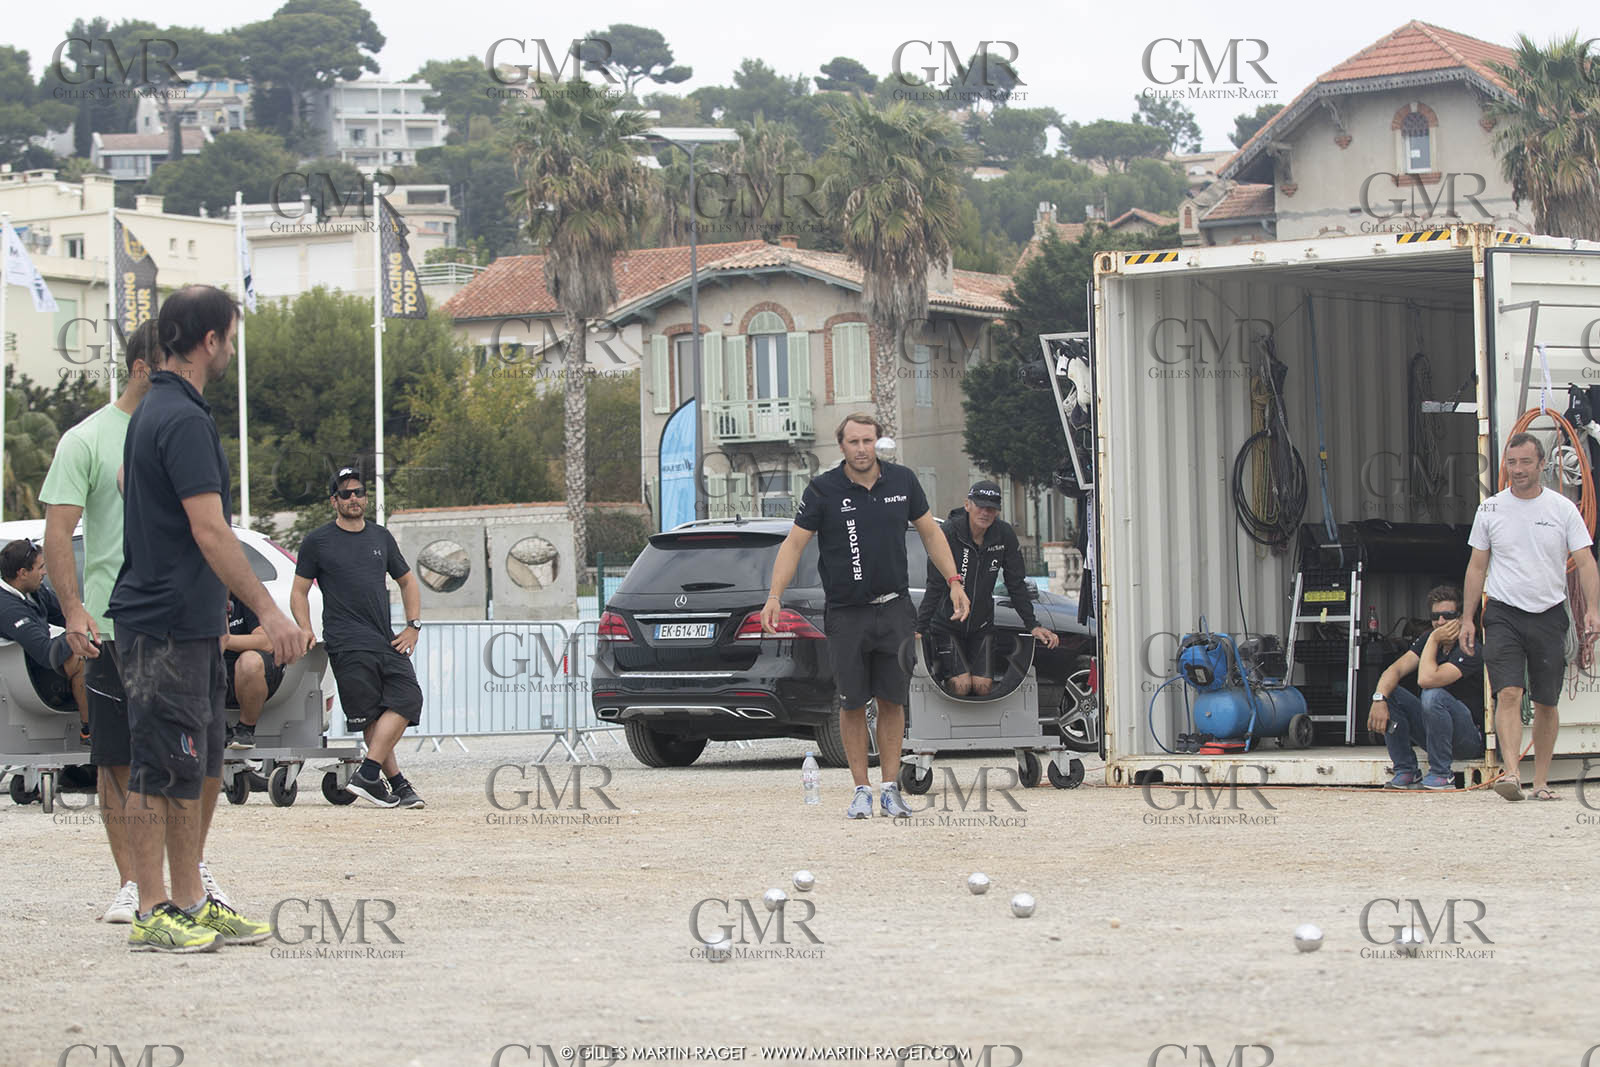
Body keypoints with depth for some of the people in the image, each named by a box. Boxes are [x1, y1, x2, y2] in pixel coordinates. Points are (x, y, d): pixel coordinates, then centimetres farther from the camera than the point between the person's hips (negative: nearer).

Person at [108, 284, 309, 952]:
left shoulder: (155, 410, 15)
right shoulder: (184, 420, -18)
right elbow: (209, 531, -23)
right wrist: (268, 610, -21)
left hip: (192, 623, 10)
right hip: (166, 626, -10)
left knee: (201, 768, 13)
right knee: (162, 771, -5)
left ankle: (189, 901, 18)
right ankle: (152, 915, -1)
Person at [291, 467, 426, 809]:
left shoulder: (381, 537, 19)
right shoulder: (318, 541, 7)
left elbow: (407, 581, 28)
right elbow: (299, 592, 9)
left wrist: (413, 626, 15)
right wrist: (306, 634, -5)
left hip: (387, 641, 5)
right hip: (347, 645, -5)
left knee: (408, 699, -12)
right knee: (372, 716, -10)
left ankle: (367, 774, -13)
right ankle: (397, 784, -10)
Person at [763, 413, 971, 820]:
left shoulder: (902, 481, 2)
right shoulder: (823, 490, -7)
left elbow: (930, 532, 13)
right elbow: (794, 543, -6)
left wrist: (953, 581, 7)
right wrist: (775, 596, -17)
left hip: (895, 609, 2)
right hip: (846, 614, -2)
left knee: (892, 700, 3)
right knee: (852, 703, 2)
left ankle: (890, 788, 9)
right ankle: (861, 790, 10)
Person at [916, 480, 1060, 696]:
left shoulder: (1005, 535, -8)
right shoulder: (949, 533, -19)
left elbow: (1016, 585, 1)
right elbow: (934, 587, -19)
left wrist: (1033, 626, -3)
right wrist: (919, 629, -24)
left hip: (981, 625, 3)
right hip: (947, 625, -3)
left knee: (982, 685, -10)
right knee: (961, 684, -17)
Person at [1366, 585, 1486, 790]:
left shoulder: (1468, 650, -20)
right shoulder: (1430, 640, 4)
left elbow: (1427, 679, -33)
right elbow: (1395, 670, -8)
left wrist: (1433, 640, -20)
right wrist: (1379, 699, -26)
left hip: (1472, 738, -7)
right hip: (1433, 733, 7)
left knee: (1433, 695, -34)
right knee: (1387, 690, -8)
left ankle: (1441, 774, -20)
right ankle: (1406, 772, -6)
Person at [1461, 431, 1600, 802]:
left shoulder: (1563, 509, 1)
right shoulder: (1490, 510, 4)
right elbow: (1477, 566, 10)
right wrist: (1467, 618, 5)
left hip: (1548, 616, 1)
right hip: (1503, 615, -1)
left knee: (1546, 703, 6)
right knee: (1509, 694, -17)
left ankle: (1541, 781, 16)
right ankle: (1511, 772, -28)